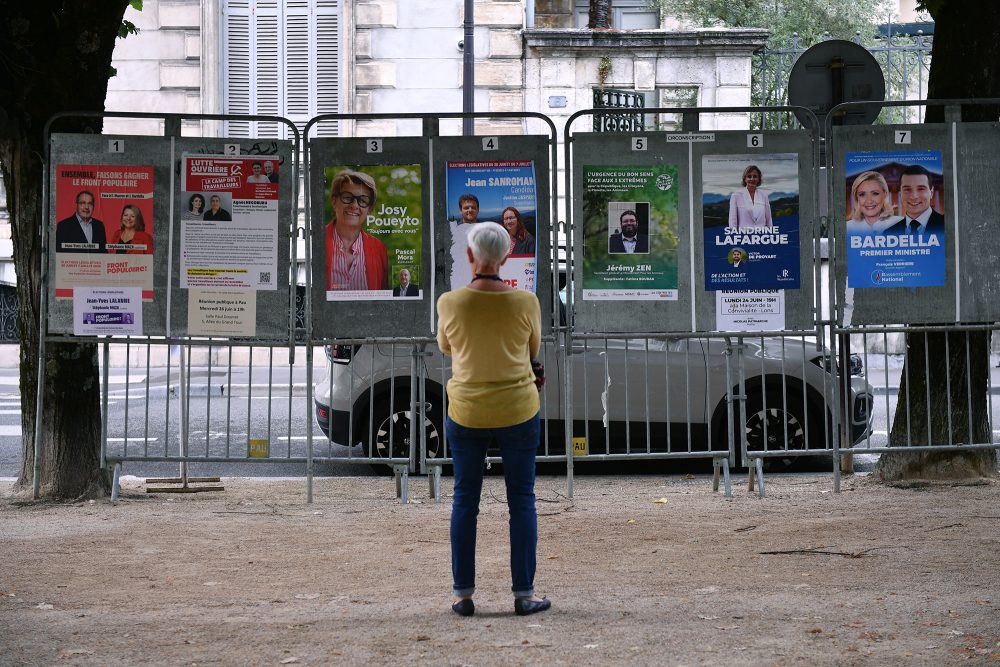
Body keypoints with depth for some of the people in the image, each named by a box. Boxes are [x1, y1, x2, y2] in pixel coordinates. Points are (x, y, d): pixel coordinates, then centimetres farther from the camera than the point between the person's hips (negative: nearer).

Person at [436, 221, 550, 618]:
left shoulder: (450, 303, -11)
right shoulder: (525, 303, -11)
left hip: (466, 414, 1)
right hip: (517, 413, 0)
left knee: (465, 501, 10)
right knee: (522, 501, 8)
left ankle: (463, 594, 11)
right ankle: (524, 593, 7)